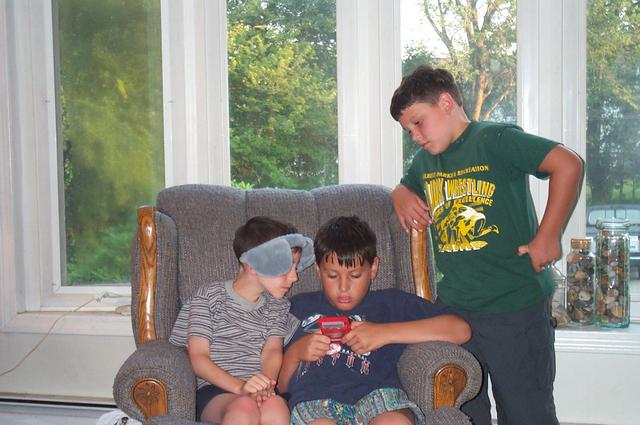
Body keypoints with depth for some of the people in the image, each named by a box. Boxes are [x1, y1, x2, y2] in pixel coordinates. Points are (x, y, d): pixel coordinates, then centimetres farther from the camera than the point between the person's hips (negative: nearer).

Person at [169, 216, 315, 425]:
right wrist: (240, 386, -18)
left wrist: (265, 383, -18)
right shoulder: (208, 297, 7)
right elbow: (198, 358, -1)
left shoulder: (278, 306, 22)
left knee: (275, 405, -34)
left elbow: (272, 350, 6)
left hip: (260, 391, 3)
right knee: (245, 407, -38)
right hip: (214, 390, -3)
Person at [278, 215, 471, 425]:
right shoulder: (300, 306, 29)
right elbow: (280, 385, 29)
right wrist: (295, 352, 6)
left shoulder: (391, 303, 24)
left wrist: (385, 333, 1)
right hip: (313, 399, 1)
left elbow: (460, 330, 8)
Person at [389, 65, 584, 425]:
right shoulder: (425, 160, 13)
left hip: (516, 308, -7)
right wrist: (402, 197, 9)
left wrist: (547, 237, -17)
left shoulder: (495, 139, -10)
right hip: (454, 307, 7)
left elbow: (569, 164, -17)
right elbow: (404, 188, 34)